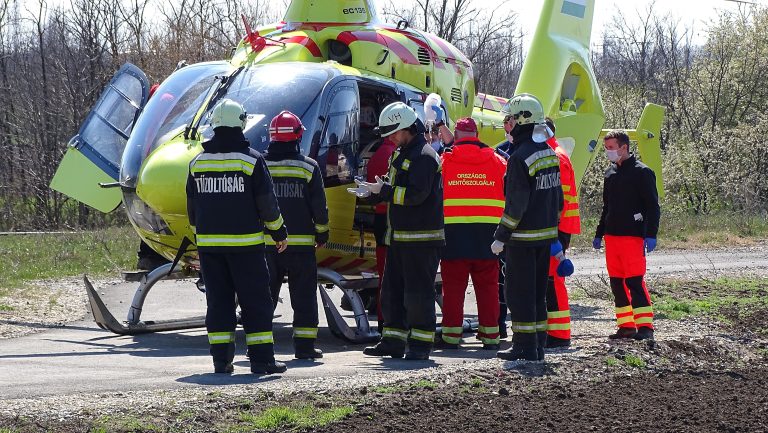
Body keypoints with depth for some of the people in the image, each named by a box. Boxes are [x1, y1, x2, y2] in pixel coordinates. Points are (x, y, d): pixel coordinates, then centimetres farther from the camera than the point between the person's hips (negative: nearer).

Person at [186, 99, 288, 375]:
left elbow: (192, 207, 13)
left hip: (208, 244, 4)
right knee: (255, 301, 0)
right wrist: (279, 233, 8)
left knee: (218, 300, 8)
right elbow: (267, 204, -5)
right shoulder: (251, 160, -6)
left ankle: (221, 359, 5)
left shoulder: (197, 163, 6)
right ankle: (261, 359, -2)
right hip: (245, 243, -4)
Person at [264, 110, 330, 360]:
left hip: (267, 243, 2)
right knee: (303, 295, 4)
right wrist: (322, 234, 11)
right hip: (301, 243, -2)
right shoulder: (308, 167, -3)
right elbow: (319, 206, -2)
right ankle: (304, 345, 2)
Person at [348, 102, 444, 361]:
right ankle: (393, 341, 17)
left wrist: (383, 190, -18)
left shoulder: (424, 156, -13)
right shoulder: (401, 155, 18)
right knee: (392, 291, 11)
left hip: (422, 239, -10)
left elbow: (415, 194, -22)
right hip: (399, 237, 10)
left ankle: (420, 344, 0)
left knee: (418, 293, -5)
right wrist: (372, 191, 4)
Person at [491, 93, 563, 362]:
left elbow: (516, 204, -18)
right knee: (538, 291, 14)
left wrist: (501, 237, -13)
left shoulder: (520, 157, -17)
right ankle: (538, 344, 17)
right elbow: (558, 196, 16)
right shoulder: (549, 153, 10)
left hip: (524, 236, -8)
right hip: (547, 234, 8)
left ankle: (525, 346, -2)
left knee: (518, 292, -2)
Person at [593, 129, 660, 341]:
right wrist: (599, 234, 23)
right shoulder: (610, 174, 16)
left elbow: (653, 206, -9)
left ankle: (645, 325, -11)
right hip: (612, 236, 8)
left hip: (632, 236, -8)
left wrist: (651, 234, -17)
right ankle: (626, 326, 12)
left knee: (635, 280, -12)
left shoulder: (641, 172, -6)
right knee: (616, 282, 7)